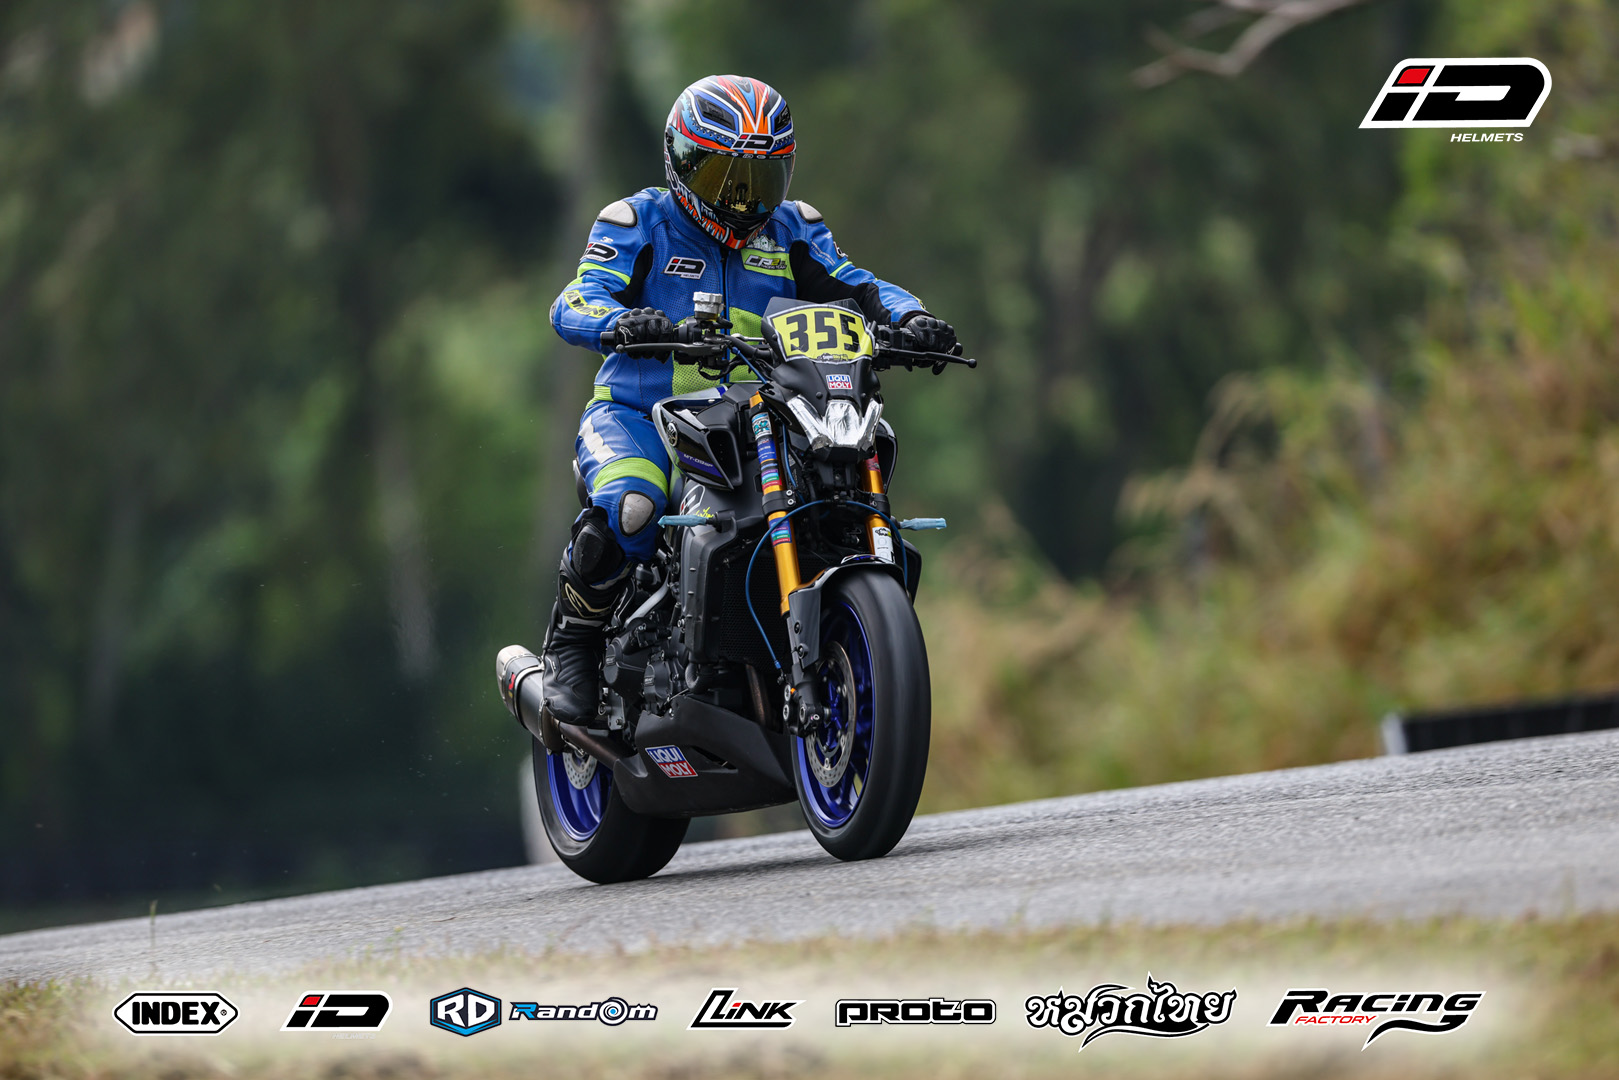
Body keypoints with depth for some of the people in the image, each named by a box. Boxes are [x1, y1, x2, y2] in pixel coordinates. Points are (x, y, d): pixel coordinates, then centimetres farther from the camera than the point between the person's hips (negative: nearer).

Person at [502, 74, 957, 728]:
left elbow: (855, 287, 4)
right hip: (636, 414, -4)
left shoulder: (791, 233, 14)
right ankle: (568, 652, -17)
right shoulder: (638, 224, 2)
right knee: (628, 507, -35)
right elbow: (574, 305, -12)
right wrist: (623, 322, -36)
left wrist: (907, 317, -19)